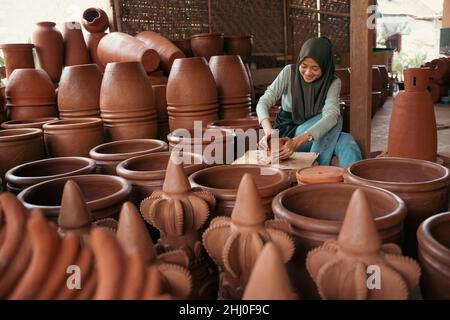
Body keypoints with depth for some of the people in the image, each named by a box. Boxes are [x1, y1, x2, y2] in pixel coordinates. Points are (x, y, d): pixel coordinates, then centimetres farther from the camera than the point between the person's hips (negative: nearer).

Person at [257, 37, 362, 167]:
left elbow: (330, 116, -30)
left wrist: (297, 141, -47)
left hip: (315, 136, 2)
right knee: (335, 122, -28)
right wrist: (268, 130, -43)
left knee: (347, 142, -30)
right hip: (287, 133, -2)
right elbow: (264, 102, -19)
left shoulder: (333, 82, -12)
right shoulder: (289, 72, -12)